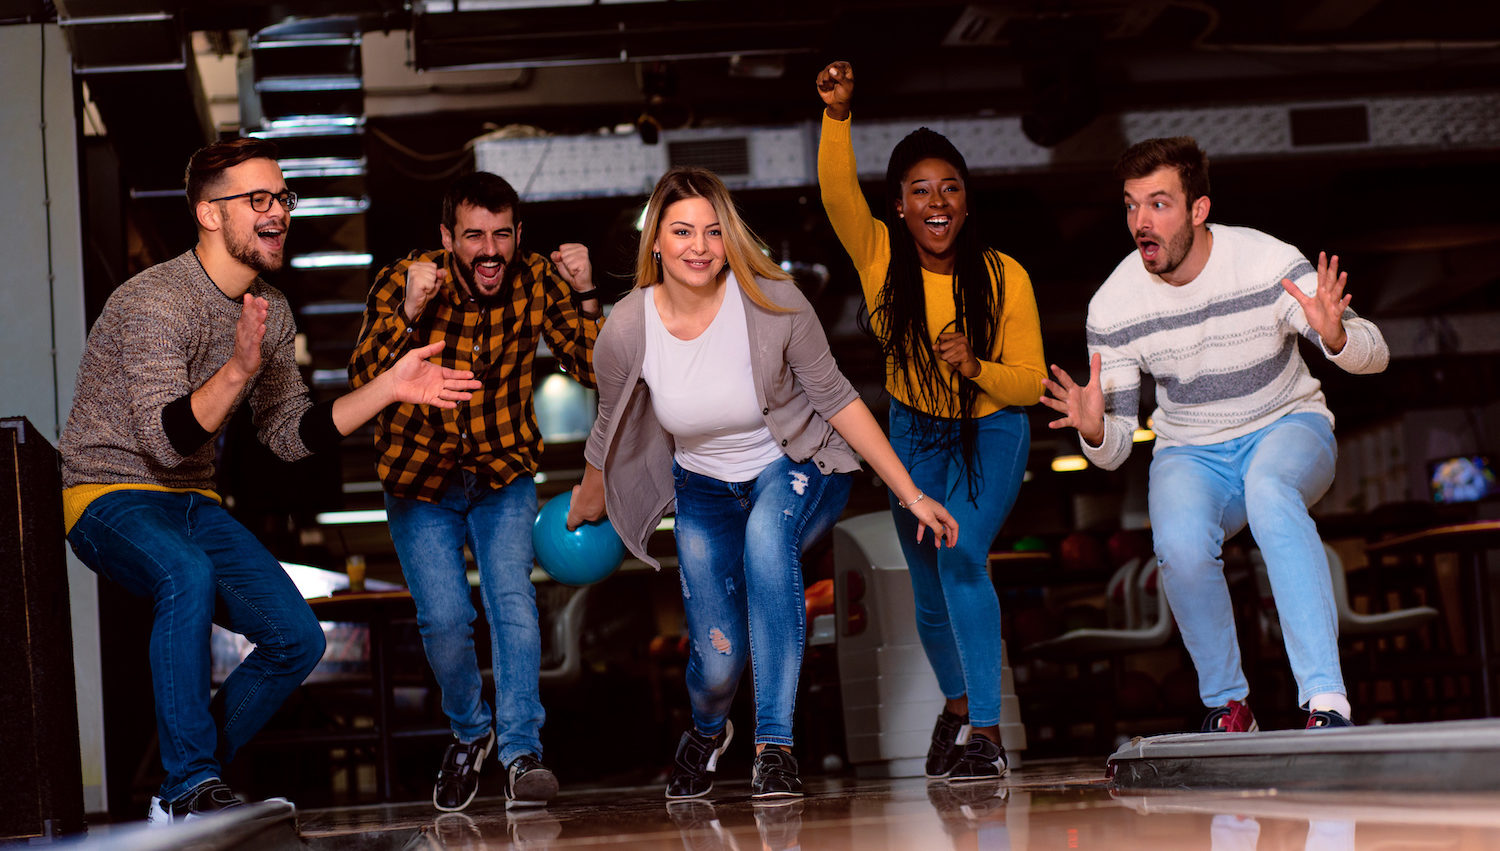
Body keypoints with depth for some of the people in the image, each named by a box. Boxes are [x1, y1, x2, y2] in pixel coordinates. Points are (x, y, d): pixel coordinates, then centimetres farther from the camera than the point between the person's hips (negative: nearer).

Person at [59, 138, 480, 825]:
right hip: (108, 496, -8)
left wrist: (389, 387, -4)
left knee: (298, 640, -4)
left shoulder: (270, 311, 6)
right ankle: (190, 789, -28)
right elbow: (165, 439, -29)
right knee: (189, 574, -39)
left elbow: (291, 436, 6)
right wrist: (240, 369, -44)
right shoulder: (155, 300, -20)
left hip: (192, 503, 8)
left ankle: (188, 791, 9)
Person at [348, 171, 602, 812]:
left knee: (512, 599, -18)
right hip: (420, 479, -1)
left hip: (503, 474, 1)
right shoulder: (402, 281, -17)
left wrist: (584, 296, -26)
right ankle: (469, 734, 18)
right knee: (444, 620, -9)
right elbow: (364, 382, -26)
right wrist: (409, 313, -39)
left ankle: (521, 749, -11)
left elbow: (593, 370, -12)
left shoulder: (537, 283, -11)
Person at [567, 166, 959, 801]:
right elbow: (610, 428, 3)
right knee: (718, 659, -9)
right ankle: (706, 734, 33)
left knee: (767, 537, -38)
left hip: (798, 469, -2)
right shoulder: (627, 330, -18)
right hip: (705, 491, 2)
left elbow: (836, 399, -13)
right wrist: (589, 498, 20)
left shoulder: (772, 303, -23)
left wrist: (911, 495, -12)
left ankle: (774, 747, -31)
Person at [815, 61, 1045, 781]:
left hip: (991, 431, -3)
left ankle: (985, 732, -20)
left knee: (960, 556, -26)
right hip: (914, 431, 3)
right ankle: (956, 705, 41)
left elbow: (1030, 381, -16)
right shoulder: (880, 257, -17)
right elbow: (838, 194, -35)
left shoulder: (1005, 278, -22)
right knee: (929, 591, 12)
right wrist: (837, 116, -49)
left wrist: (975, 367, -36)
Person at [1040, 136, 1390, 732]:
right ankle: (1226, 705, -6)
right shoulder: (1112, 308, -12)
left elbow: (1374, 355, -19)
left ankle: (1327, 701, -40)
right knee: (1180, 545, -32)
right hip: (1191, 453, 2)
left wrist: (1335, 336, -43)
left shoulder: (1268, 263, -18)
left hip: (1287, 427, -1)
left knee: (1268, 487, -38)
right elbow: (1114, 452, -8)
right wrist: (1094, 430, -32)